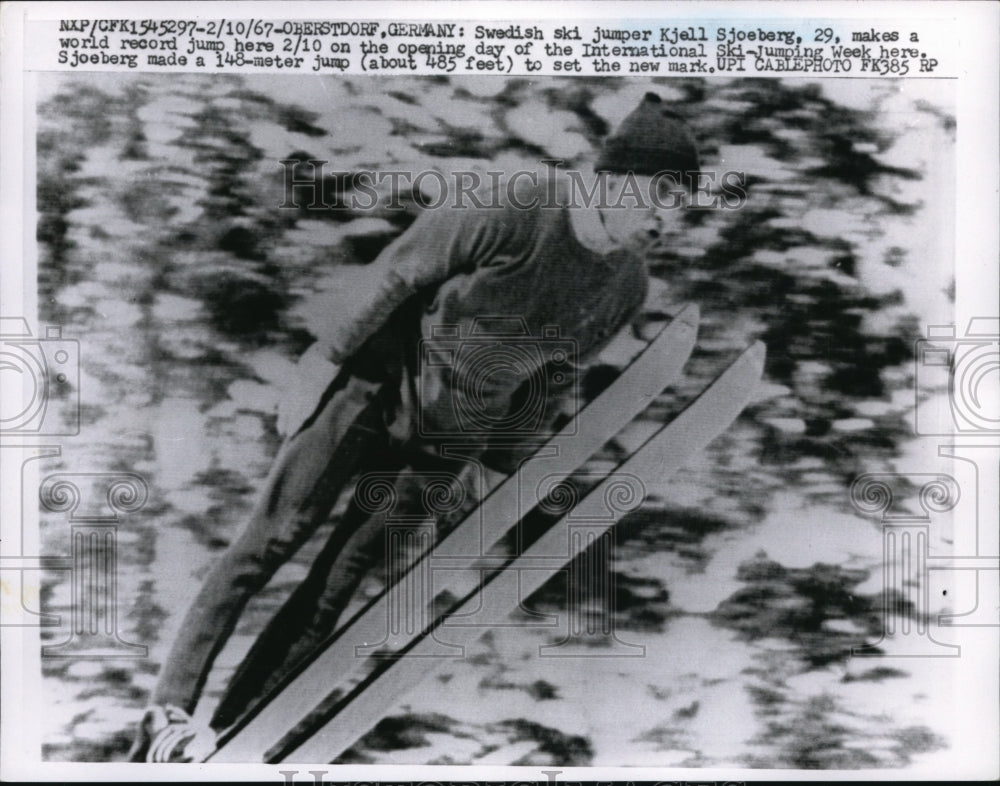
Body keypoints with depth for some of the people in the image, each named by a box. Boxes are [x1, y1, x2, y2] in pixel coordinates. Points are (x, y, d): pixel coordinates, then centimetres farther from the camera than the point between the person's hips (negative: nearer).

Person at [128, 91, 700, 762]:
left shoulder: (628, 286, -3)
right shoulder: (511, 217, -22)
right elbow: (396, 277, -12)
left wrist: (499, 466, 12)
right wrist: (328, 361, -8)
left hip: (446, 443, 4)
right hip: (373, 390, -4)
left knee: (336, 588, 0)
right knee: (272, 542, -7)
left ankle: (223, 735, 10)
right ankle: (170, 710, 9)